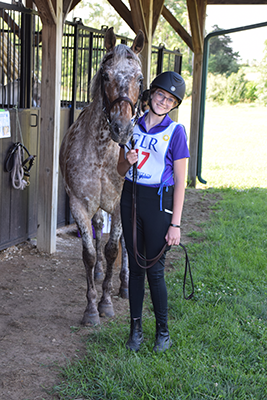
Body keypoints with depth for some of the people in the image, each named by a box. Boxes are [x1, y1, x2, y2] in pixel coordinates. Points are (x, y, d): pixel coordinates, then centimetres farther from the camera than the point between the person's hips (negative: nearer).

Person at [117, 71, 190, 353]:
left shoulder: (175, 131, -7)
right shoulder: (133, 126, 6)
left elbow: (179, 181, -8)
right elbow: (120, 170, 12)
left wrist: (175, 224, -12)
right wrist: (128, 161, -12)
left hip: (159, 202, -4)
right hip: (130, 198, 4)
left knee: (155, 271, 1)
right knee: (135, 267, 10)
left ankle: (163, 330, 20)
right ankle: (136, 329, 23)